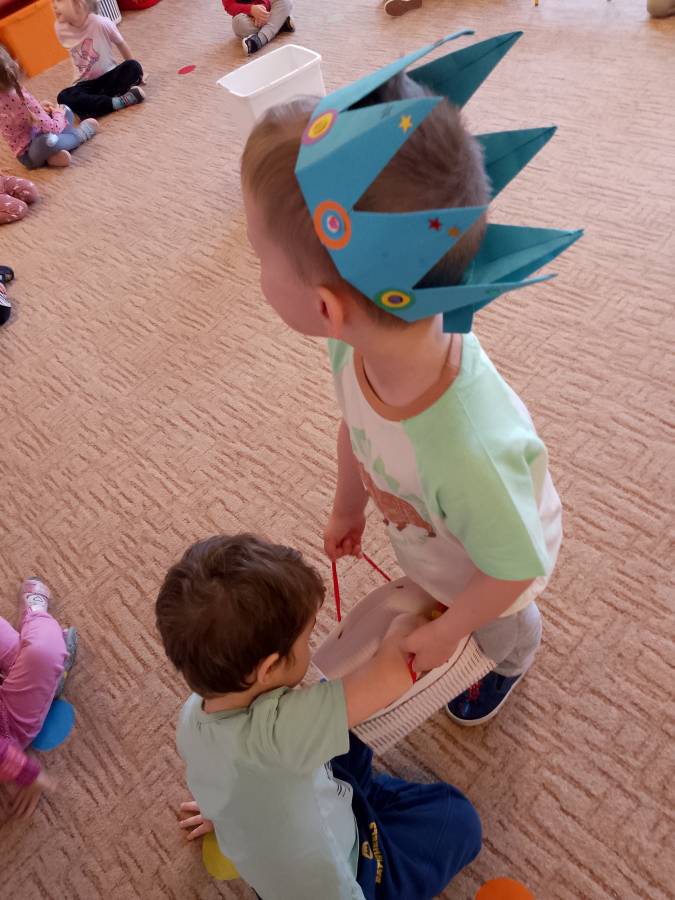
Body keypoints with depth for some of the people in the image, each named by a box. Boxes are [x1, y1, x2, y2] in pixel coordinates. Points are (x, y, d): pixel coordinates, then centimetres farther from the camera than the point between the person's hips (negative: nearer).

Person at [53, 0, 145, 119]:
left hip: (108, 75, -1)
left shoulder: (101, 23, -20)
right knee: (64, 97, -29)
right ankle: (118, 102, -32)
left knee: (133, 67, -28)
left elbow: (121, 44, -2)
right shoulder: (60, 28, -11)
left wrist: (133, 72, 9)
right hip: (87, 83, 1)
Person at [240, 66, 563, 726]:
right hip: (423, 540, 4)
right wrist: (348, 509, 9)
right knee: (436, 590, 38)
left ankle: (510, 666, 69)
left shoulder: (469, 454, -52)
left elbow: (510, 572, -31)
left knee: (501, 628, 34)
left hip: (490, 573, -3)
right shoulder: (358, 344, -32)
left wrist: (446, 634, -12)